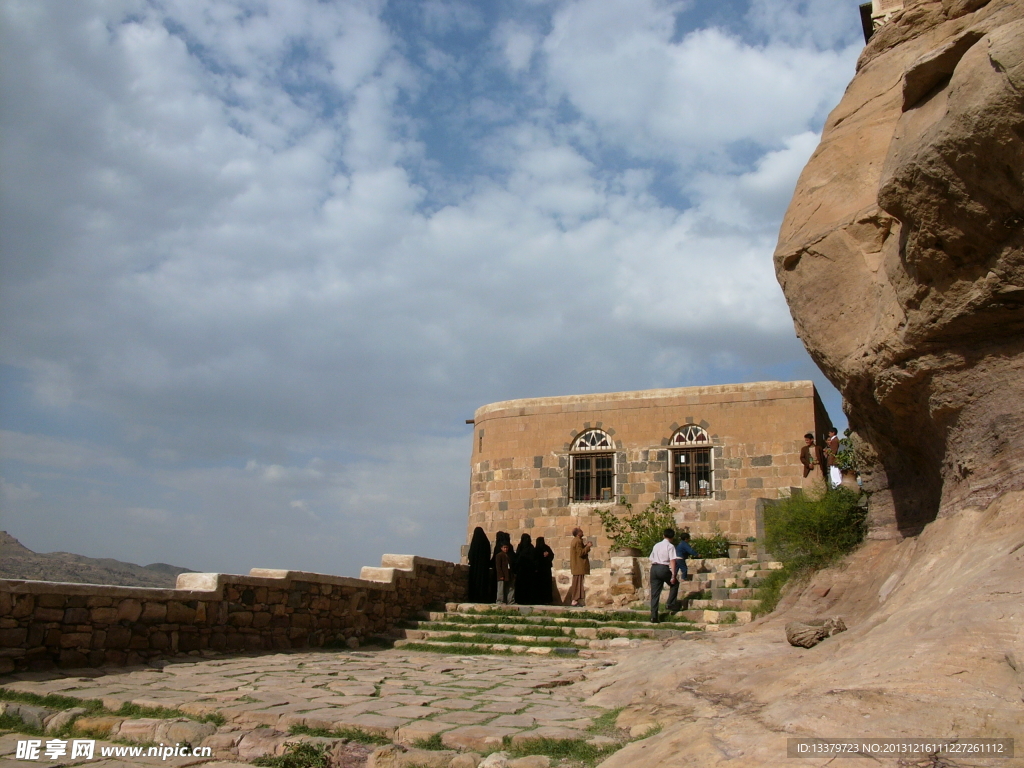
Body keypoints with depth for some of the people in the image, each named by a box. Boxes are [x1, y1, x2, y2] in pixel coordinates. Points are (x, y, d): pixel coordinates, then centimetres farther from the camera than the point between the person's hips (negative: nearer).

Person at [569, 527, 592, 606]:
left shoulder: (575, 540, 14)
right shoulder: (578, 541, -18)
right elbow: (581, 553, -23)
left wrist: (584, 546, 13)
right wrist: (587, 547, -15)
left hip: (576, 566, 11)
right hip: (579, 566, -11)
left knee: (576, 582, 14)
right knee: (578, 582, -7)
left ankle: (574, 599, 19)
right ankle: (575, 600, -5)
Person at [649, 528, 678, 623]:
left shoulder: (656, 545, 19)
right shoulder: (670, 546, 0)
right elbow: (672, 561, -10)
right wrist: (673, 575, -14)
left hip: (654, 568, 5)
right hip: (664, 568, -5)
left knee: (654, 594, 5)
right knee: (674, 584, 22)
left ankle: (654, 617, 2)